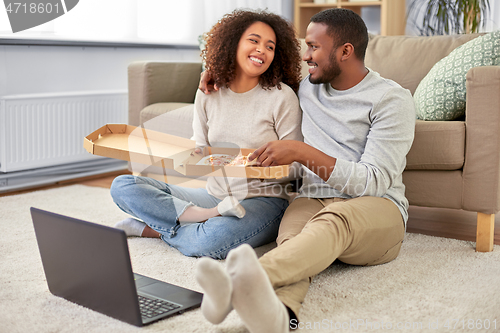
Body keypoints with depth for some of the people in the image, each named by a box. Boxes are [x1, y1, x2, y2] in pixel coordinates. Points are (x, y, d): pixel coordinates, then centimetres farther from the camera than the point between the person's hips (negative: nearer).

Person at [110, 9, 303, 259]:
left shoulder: (282, 96, -6)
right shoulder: (207, 94, 7)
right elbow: (199, 152, 10)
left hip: (263, 200, -5)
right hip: (214, 195, 5)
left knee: (211, 241, -40)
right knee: (123, 185, -7)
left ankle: (152, 228, -11)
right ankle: (205, 217, -20)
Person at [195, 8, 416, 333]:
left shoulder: (392, 99, -2)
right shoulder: (307, 87, 17)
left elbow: (374, 181, -13)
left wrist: (302, 152, -19)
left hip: (376, 208, -3)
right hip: (313, 199, 4)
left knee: (333, 220, -41)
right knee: (293, 244, -35)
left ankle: (253, 277, -69)